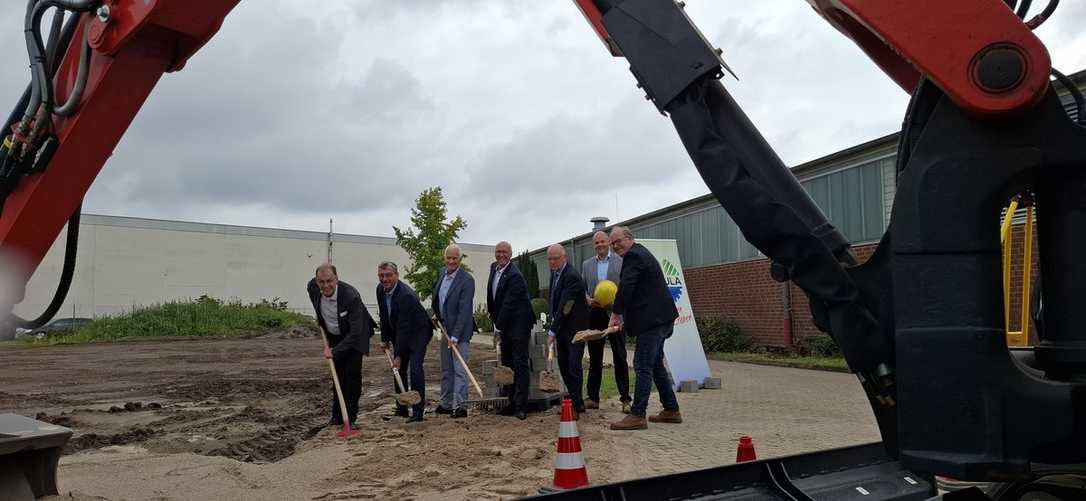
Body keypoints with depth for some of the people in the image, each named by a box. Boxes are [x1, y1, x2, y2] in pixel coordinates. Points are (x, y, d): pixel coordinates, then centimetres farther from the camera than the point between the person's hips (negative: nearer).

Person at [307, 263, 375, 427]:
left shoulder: (351, 296, -36)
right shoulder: (313, 288, -19)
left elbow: (355, 332, -33)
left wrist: (335, 351, -34)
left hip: (353, 336, -5)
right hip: (334, 336, 5)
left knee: (352, 374, -11)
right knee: (338, 375, 6)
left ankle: (351, 416, 0)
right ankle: (337, 415, 16)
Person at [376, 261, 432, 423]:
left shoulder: (405, 295, -31)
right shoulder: (381, 289, -5)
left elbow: (404, 328, -31)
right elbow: (384, 317, 10)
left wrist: (399, 356, -30)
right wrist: (384, 339, 9)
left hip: (418, 332, -8)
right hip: (400, 333, 8)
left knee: (415, 368, -17)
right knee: (399, 370, 8)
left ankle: (418, 411, -12)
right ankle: (401, 409, 19)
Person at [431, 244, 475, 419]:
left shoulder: (467, 280, -19)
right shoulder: (442, 273, 4)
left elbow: (464, 310, -23)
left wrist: (455, 336, -26)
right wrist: (436, 314, 9)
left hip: (459, 331, -8)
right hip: (445, 329, 8)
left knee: (459, 370, -8)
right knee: (446, 369, 14)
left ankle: (459, 406, -4)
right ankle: (446, 404, 23)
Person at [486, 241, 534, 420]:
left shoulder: (515, 276, -19)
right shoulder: (494, 267, 9)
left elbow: (509, 304, -20)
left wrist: (498, 327, -17)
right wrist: (492, 314, 15)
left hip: (518, 325, -9)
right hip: (503, 324, 9)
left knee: (520, 363, -7)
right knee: (507, 364, 12)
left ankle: (521, 406, -6)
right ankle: (510, 402, 19)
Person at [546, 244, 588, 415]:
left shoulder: (572, 276, -22)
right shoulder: (554, 272, 7)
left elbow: (565, 306, -25)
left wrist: (552, 331, -24)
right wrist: (553, 328, 9)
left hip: (575, 328, -9)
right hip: (561, 327, 9)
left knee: (574, 366, -10)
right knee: (563, 365, 11)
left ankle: (577, 404, -4)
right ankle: (574, 400, 22)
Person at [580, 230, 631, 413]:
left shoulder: (622, 261, 1)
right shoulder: (586, 264, 13)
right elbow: (581, 288, 11)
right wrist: (588, 300, -8)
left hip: (615, 314, -3)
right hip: (594, 315, 4)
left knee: (620, 358, 0)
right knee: (594, 359, 9)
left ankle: (625, 399, 5)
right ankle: (593, 398, 16)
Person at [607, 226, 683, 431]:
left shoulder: (634, 256, -11)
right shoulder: (641, 253, 22)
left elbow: (625, 287, -19)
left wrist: (616, 314, -11)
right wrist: (624, 316, 17)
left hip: (652, 320, -11)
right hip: (660, 318, 11)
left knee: (643, 366, -10)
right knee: (655, 364, 17)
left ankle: (637, 415, -9)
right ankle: (671, 410, 23)